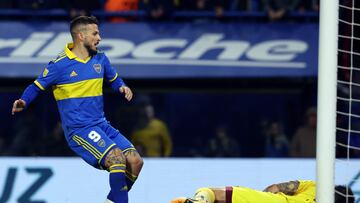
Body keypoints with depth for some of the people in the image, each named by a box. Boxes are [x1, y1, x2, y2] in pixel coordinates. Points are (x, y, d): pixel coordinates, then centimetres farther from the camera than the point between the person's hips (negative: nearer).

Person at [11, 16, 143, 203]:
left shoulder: (100, 59, 10)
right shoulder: (59, 65, -6)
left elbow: (114, 79, 27)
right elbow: (36, 87, 2)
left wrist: (122, 87, 4)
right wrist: (23, 102, -18)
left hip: (101, 125, 7)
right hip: (79, 130, -7)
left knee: (135, 161, -6)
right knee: (117, 157, -27)